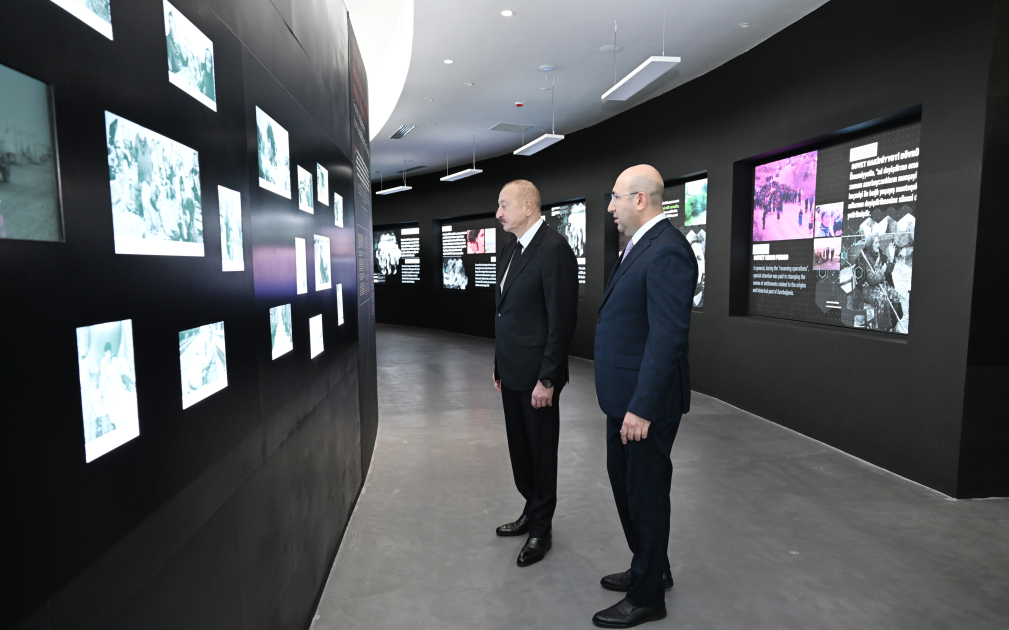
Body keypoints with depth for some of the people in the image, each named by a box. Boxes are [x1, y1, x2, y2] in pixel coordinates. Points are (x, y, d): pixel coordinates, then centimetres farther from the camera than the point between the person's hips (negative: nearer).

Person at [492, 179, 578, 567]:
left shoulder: (554, 249, -16)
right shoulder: (509, 251, 12)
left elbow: (562, 320, -19)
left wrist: (547, 379, -19)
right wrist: (499, 367, 16)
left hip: (537, 375, -8)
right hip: (511, 373, 8)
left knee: (541, 452, 8)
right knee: (520, 449, 18)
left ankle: (541, 528, 25)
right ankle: (531, 511, 37)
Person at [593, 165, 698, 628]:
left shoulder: (666, 251, -20)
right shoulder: (640, 246, 12)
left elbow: (668, 337, -26)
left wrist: (642, 408, -26)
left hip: (645, 401, -10)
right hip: (624, 395, 10)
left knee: (646, 493, 6)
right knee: (623, 482, 22)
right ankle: (648, 568, 42)